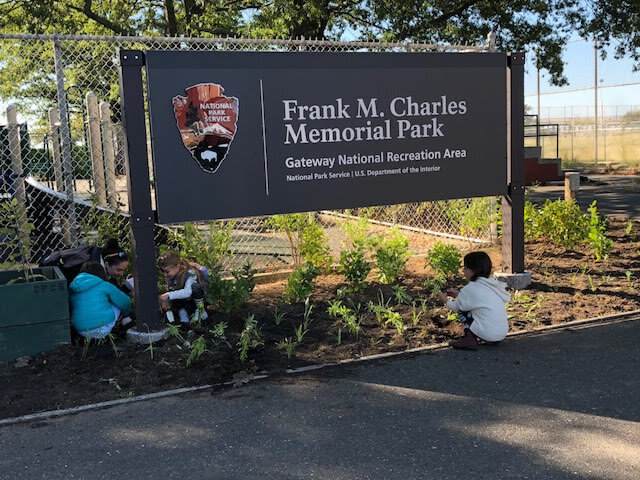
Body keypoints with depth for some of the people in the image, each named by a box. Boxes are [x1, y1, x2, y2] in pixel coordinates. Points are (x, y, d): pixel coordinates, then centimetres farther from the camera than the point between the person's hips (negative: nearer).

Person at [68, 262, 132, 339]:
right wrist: (124, 314, 31)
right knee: (117, 304, 21)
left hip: (82, 332, 5)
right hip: (103, 330, -5)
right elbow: (125, 302, 6)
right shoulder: (104, 286, -1)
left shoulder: (72, 290, 11)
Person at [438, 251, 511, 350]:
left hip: (487, 334, -8)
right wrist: (458, 294, 28)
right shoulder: (493, 284, 12)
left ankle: (469, 338, -3)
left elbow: (456, 307, 5)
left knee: (463, 308, 8)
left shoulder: (470, 289, -10)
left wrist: (446, 301, 23)